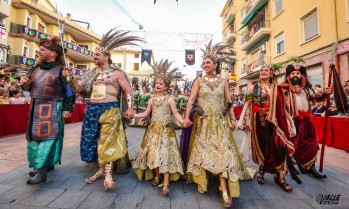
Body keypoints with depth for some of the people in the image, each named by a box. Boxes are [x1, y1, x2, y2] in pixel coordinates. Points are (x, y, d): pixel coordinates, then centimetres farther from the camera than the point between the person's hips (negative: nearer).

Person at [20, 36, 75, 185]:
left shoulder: (60, 70, -8)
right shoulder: (37, 67, 12)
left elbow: (69, 90, -11)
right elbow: (30, 87, 21)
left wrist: (67, 109, -14)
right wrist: (25, 83, -2)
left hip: (52, 109, -8)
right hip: (35, 108, 8)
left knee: (48, 136, -9)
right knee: (35, 136, 13)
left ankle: (42, 171, -5)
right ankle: (46, 164, 27)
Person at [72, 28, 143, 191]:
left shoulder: (116, 73, 2)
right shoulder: (92, 73, 18)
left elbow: (127, 90, -2)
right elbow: (80, 88, 20)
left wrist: (130, 107, -12)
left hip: (110, 109, -6)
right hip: (92, 109, 6)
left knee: (107, 140, -10)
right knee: (93, 140, 9)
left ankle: (108, 174, -4)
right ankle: (101, 169, 25)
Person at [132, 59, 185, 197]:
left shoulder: (169, 99, -4)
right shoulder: (151, 100, 9)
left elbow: (176, 114, -6)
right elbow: (146, 114, 17)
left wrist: (183, 121, -24)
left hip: (166, 130, -4)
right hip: (153, 130, 5)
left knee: (165, 153, -8)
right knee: (153, 152, 8)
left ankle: (166, 184, -1)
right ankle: (157, 176, 30)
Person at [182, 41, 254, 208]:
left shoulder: (223, 82, 9)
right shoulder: (199, 81, 3)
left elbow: (228, 102, 10)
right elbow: (191, 100, -6)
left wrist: (232, 119, 4)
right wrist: (186, 117, -18)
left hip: (220, 122, 1)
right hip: (203, 122, -1)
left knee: (222, 151, -3)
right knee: (202, 150, 3)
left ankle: (224, 189, 4)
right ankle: (202, 180, 24)